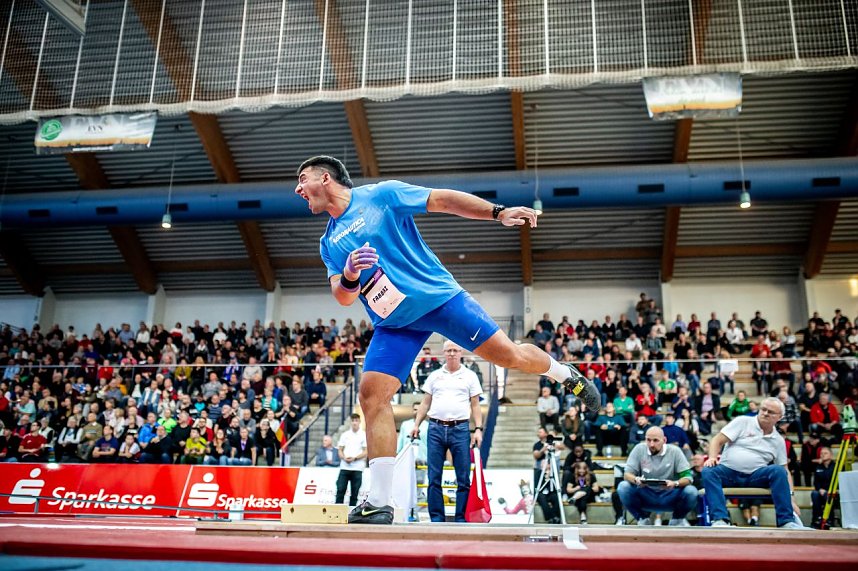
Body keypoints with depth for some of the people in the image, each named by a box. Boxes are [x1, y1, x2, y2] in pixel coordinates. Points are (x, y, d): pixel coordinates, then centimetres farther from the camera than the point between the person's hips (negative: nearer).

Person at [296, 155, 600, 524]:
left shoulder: (381, 194, 0)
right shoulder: (329, 243, 13)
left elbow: (443, 200, -1)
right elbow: (343, 297, 7)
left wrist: (498, 212, -11)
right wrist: (348, 276, -18)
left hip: (438, 296, -3)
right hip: (393, 325, 4)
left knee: (507, 355, -7)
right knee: (372, 394, -12)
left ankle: (566, 374, 26)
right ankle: (379, 504, -6)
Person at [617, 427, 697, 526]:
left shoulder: (674, 451, -8)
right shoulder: (639, 449, -7)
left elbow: (688, 477, -11)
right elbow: (627, 474, -8)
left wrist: (675, 483, -33)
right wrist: (635, 480, -32)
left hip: (669, 497, 0)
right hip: (645, 495, 0)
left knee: (691, 492, -27)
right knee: (623, 487, -26)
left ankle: (677, 519, 7)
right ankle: (643, 519, 2)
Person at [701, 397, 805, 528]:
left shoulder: (778, 440, 13)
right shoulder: (742, 422, 4)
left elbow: (785, 471, 13)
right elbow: (718, 440, -2)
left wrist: (790, 498, 0)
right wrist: (712, 457, -22)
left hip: (755, 476, 2)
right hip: (728, 471, -2)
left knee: (779, 471, -27)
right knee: (708, 471, -33)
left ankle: (786, 521, -22)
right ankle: (720, 519, -40)